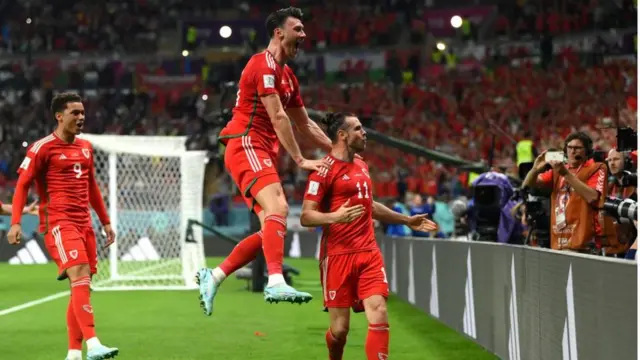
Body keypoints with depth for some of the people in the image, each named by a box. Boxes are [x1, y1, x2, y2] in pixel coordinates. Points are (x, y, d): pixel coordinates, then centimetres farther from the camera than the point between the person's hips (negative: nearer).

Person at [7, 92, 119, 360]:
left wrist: (105, 222, 25)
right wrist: (15, 223, -15)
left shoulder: (85, 148, 16)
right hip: (57, 222, -7)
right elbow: (22, 185, -5)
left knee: (81, 285, 6)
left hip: (83, 224, 7)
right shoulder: (42, 148, -5)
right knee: (80, 276, -22)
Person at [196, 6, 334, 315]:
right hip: (246, 145, -10)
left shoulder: (287, 75, 21)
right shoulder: (264, 65, -9)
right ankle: (276, 282, -43)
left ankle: (212, 277, 10)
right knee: (278, 208, -28)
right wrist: (301, 160, -17)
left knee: (271, 230, 4)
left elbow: (304, 123, 29)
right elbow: (278, 117, -15)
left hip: (262, 153, 10)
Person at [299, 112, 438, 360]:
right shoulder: (325, 170, -9)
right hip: (339, 255, -6)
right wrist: (334, 217, -32)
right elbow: (306, 216, -14)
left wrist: (407, 220, 33)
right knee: (340, 328, 1)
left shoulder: (361, 165, 16)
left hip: (369, 253, 6)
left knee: (379, 315, -10)